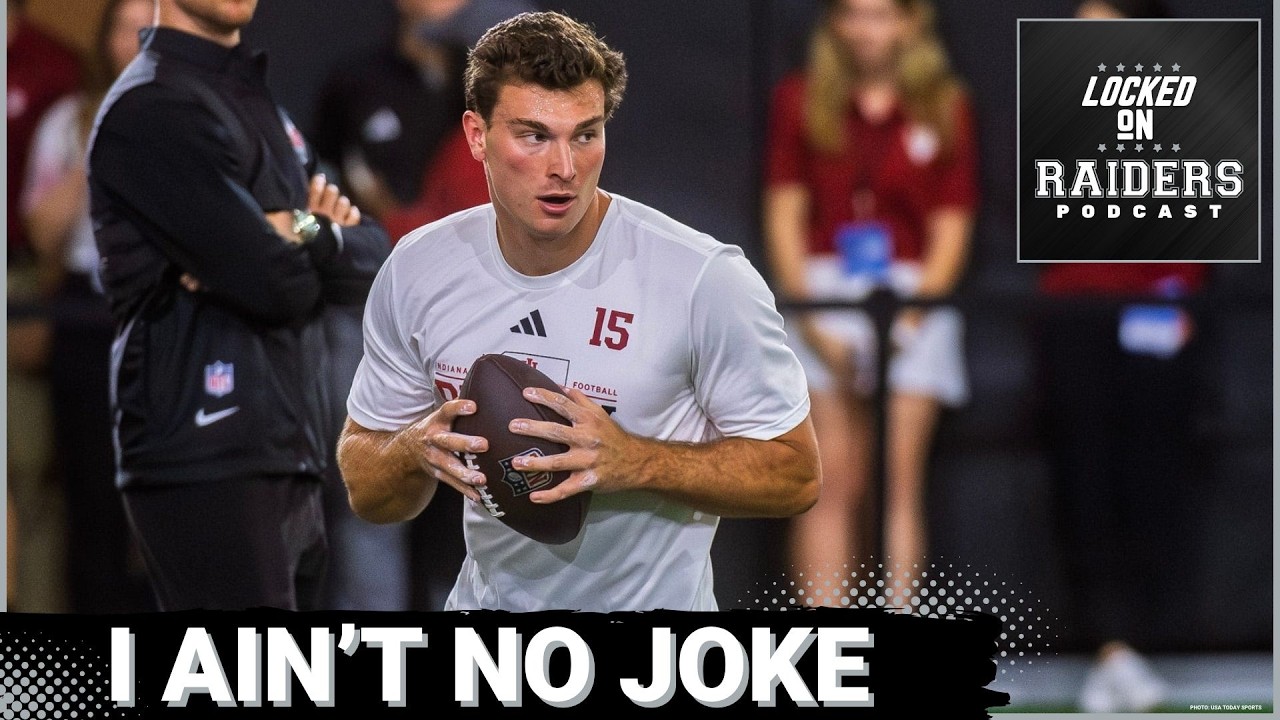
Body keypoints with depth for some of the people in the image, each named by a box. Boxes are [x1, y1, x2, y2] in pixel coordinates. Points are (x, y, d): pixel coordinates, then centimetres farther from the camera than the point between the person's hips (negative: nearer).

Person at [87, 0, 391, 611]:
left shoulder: (255, 99, 22)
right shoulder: (152, 108, -9)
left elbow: (371, 261, 12)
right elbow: (276, 284, -17)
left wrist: (309, 235, -8)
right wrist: (318, 236, 3)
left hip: (288, 463, 9)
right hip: (206, 467, -9)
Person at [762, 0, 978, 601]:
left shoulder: (944, 108, 4)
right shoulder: (800, 101, 6)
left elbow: (950, 228, 2)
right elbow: (784, 214, 4)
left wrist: (910, 319, -10)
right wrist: (811, 317, -7)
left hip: (915, 303, 0)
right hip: (827, 298, 1)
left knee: (901, 484, -4)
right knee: (834, 485, -4)